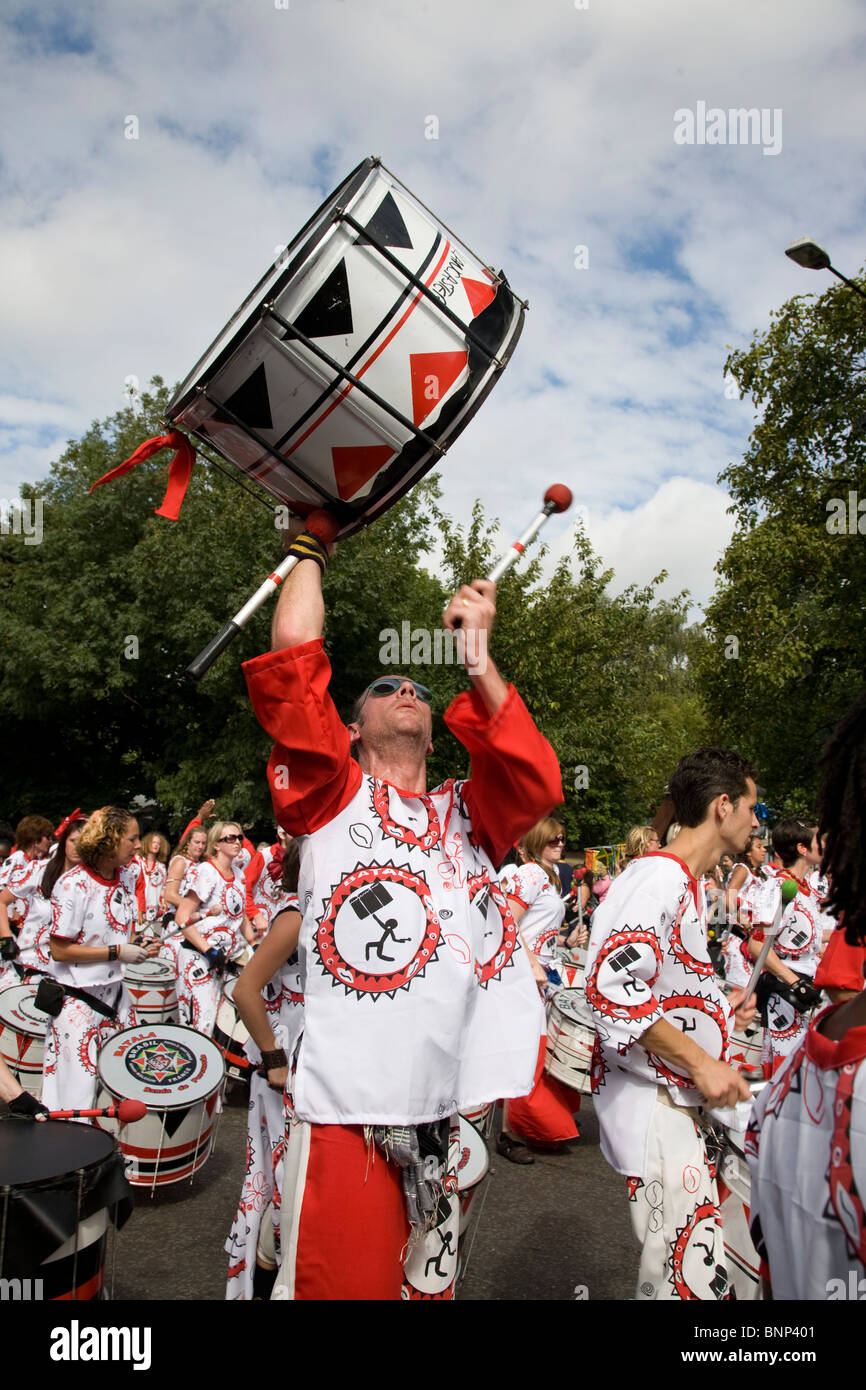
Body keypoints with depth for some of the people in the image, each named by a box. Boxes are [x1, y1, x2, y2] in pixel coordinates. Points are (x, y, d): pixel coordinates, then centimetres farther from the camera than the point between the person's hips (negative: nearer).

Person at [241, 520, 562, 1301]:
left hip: (480, 1102, 4)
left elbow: (537, 784, -4)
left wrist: (478, 657, -7)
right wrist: (311, 548, 8)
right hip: (353, 1110, -3)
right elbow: (293, 652, -3)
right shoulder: (332, 793, 7)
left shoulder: (468, 814, 17)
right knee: (343, 1282, 3)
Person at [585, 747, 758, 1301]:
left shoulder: (689, 881, 14)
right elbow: (612, 985, -28)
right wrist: (700, 1061, -23)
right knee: (690, 1277, -7)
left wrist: (719, 1003, 13)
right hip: (653, 1103, -10)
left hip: (688, 1098, 10)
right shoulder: (658, 877, -18)